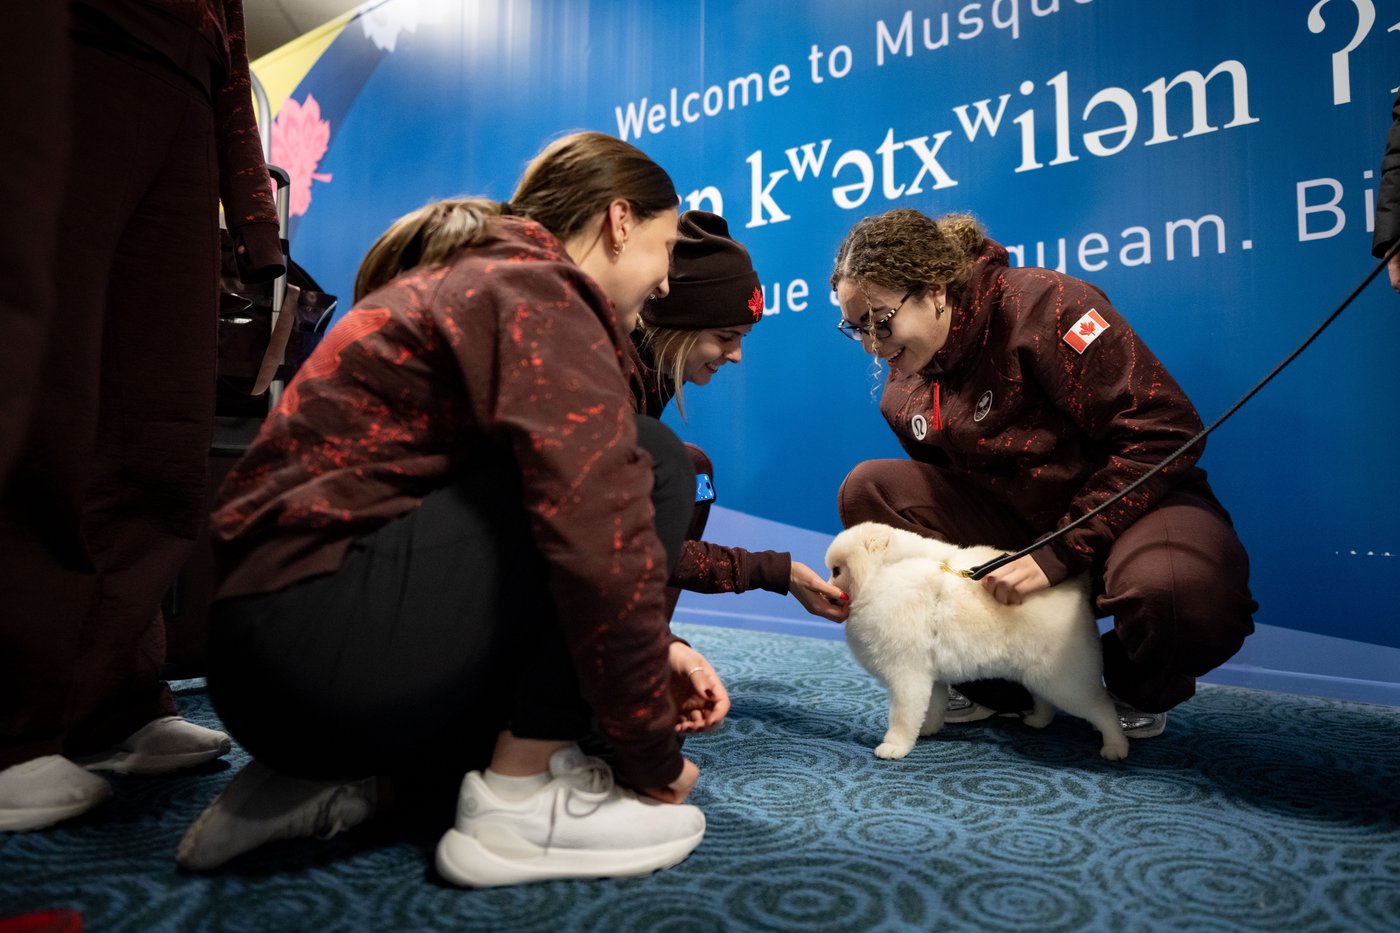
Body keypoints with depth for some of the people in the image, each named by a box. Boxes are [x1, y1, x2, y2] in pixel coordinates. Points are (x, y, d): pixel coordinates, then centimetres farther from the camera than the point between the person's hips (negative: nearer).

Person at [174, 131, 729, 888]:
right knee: (647, 465, -10)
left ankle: (336, 775, 12)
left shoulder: (476, 278, 20)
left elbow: (573, 539, 17)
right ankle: (519, 802, -8)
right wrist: (654, 755, -10)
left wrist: (656, 652, 6)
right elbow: (601, 542, -24)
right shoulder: (535, 292, -11)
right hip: (321, 639, -10)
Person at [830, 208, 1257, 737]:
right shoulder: (902, 396, 2)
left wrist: (1061, 554, -24)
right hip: (1016, 527, 5)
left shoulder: (1043, 303, -18)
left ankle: (1140, 691, 1)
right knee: (869, 489, -15)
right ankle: (998, 683, -3)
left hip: (1138, 503, -5)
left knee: (1178, 591, -41)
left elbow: (1163, 431, -21)